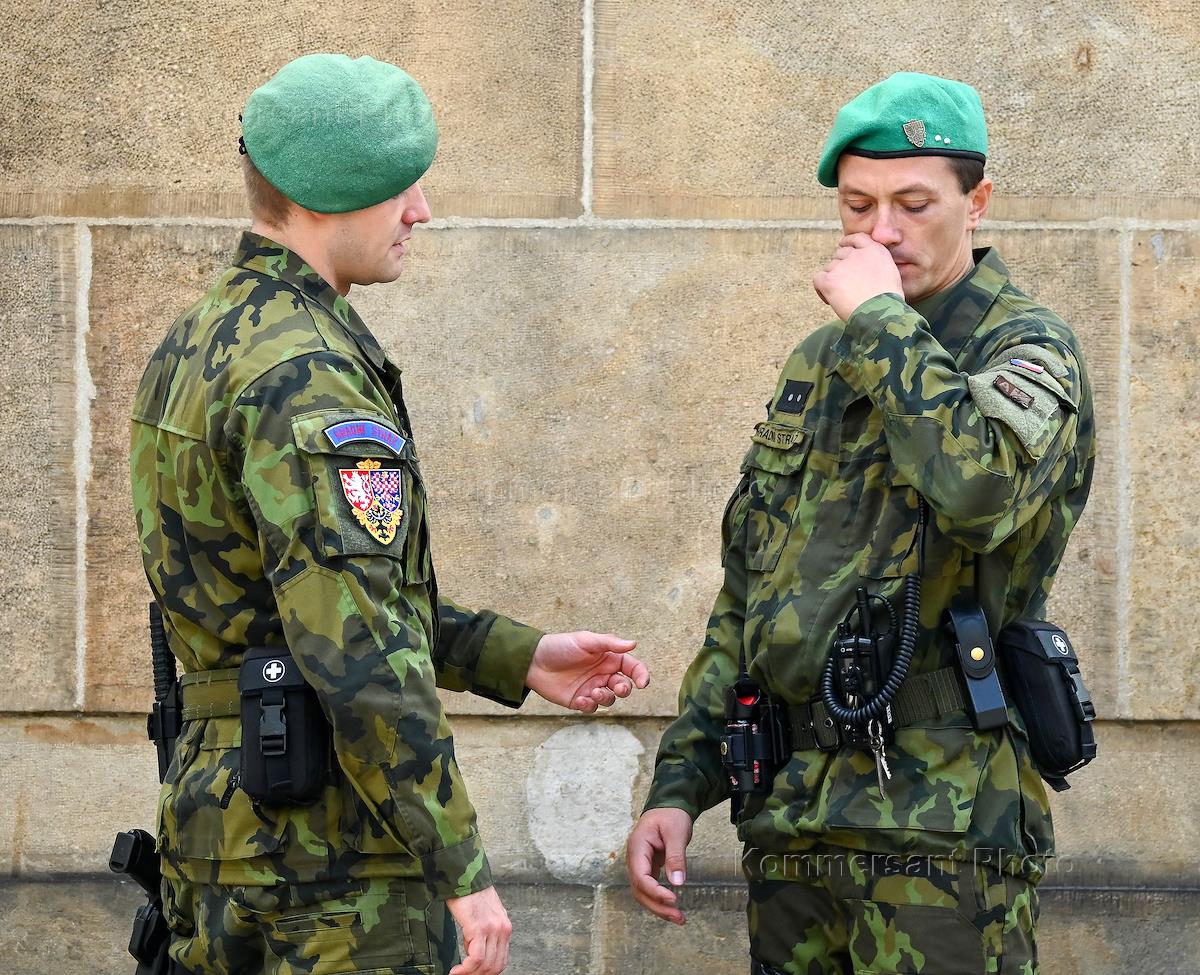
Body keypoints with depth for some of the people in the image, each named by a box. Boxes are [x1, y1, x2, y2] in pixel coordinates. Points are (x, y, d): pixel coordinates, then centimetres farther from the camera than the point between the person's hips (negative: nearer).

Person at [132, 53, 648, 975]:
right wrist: (463, 870, -21)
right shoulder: (305, 377, -18)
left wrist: (519, 657, 17)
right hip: (332, 856, -10)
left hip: (214, 820, 10)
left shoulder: (200, 343, 14)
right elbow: (358, 652, -25)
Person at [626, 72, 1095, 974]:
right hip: (789, 823, 7)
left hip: (941, 828, -6)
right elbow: (745, 602, 20)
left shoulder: (1027, 350, -5)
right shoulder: (818, 367, 16)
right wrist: (678, 786, 12)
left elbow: (981, 488, -29)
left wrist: (878, 320, -16)